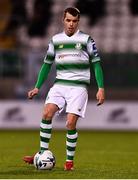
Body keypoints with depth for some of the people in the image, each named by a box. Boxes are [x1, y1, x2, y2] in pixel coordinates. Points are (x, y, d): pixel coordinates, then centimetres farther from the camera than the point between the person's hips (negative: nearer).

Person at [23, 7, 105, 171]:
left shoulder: (86, 40, 3)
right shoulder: (55, 40, 11)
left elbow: (96, 64, 4)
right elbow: (47, 64, 17)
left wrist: (101, 88, -3)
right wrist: (37, 87, 10)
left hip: (78, 86, -3)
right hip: (60, 84, 3)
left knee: (71, 123, -13)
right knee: (47, 113, -19)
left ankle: (70, 160, 2)